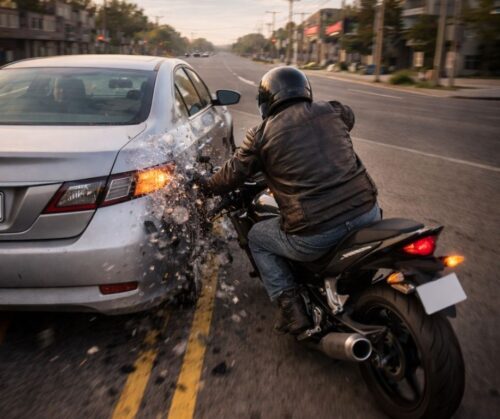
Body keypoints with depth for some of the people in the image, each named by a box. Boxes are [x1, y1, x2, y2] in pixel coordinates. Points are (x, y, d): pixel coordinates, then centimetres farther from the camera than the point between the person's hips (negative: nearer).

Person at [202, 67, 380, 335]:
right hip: (367, 214, 4)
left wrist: (206, 187, 32)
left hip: (314, 234, -4)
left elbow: (232, 175, 11)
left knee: (257, 238, 23)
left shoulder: (262, 134, 2)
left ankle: (291, 309, 13)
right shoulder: (332, 112, 10)